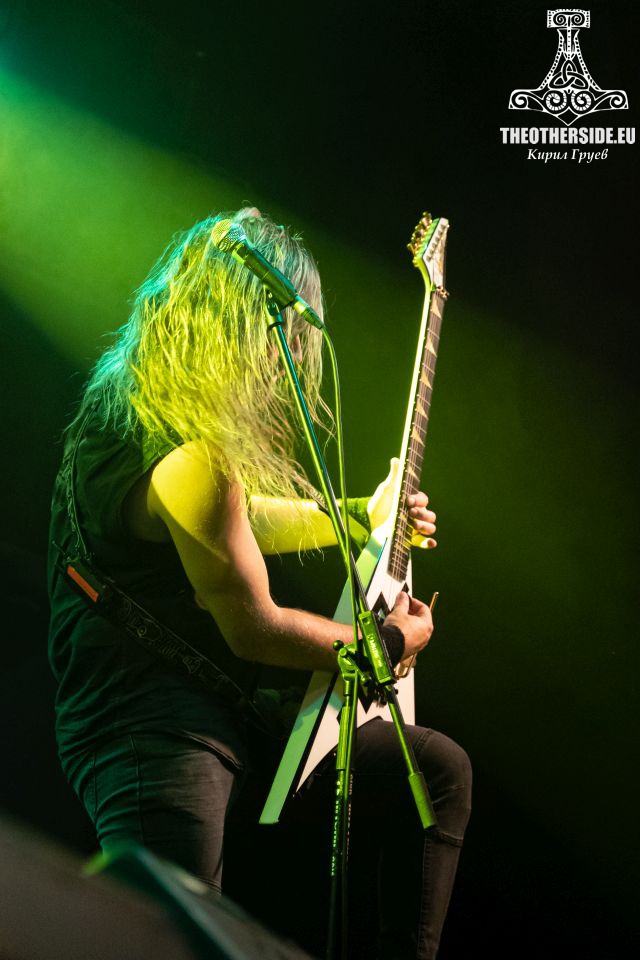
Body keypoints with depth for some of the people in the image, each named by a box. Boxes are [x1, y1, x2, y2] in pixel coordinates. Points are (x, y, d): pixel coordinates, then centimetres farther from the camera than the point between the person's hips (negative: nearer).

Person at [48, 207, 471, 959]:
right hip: (150, 737, -11)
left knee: (442, 770, 15)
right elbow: (256, 629, -17)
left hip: (229, 713, 11)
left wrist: (364, 517, 34)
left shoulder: (142, 414, 11)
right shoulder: (190, 455, -23)